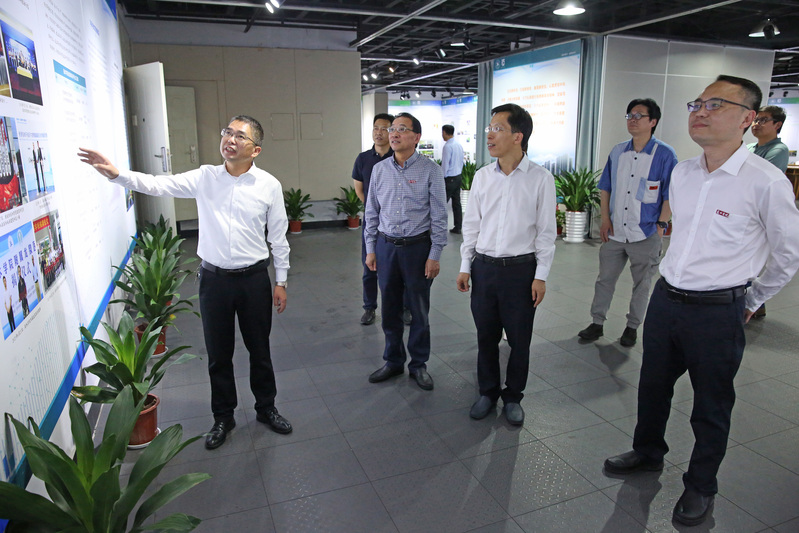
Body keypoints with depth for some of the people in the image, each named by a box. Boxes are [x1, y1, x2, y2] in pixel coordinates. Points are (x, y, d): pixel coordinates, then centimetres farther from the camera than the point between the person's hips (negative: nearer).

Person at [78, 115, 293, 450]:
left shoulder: (269, 185, -6)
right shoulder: (205, 177, -2)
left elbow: (278, 237, -1)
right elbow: (158, 185, -10)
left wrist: (281, 281, 1)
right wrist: (116, 174, -27)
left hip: (254, 278, -1)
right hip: (214, 278, 1)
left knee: (259, 349, 13)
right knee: (218, 353, 13)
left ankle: (266, 408, 36)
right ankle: (223, 417, 33)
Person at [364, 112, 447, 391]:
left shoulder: (430, 170, -6)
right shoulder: (380, 169, 5)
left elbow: (439, 216, -6)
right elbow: (372, 211, 10)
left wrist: (434, 255, -9)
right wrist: (370, 249, 7)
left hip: (417, 246, -3)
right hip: (386, 246, 4)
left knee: (419, 310, 7)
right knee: (390, 308, 12)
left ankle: (418, 364, 24)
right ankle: (393, 361, 30)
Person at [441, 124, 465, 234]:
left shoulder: (447, 146, -16)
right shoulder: (459, 145, 10)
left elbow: (445, 165, -17)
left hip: (449, 179, -9)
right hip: (458, 177, 9)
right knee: (457, 203, 11)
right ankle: (457, 227, 17)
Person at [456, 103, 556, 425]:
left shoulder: (540, 178, -6)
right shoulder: (482, 176, 4)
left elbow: (546, 230, -4)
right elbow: (471, 224, 8)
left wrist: (541, 275, -7)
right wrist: (465, 266, 6)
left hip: (521, 269, -3)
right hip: (484, 266, 3)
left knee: (519, 339, 9)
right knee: (486, 336, 13)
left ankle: (513, 396, 30)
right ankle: (488, 392, 33)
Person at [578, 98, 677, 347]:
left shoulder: (665, 154, -7)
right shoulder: (617, 151, 7)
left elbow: (670, 195, -6)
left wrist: (661, 226, -11)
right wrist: (605, 219, 3)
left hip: (646, 234, -4)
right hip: (614, 232, 4)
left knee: (641, 284, 10)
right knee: (604, 279, 10)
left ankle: (632, 327, 25)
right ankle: (597, 322, 23)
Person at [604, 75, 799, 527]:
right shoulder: (681, 174, 3)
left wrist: (750, 303, 6)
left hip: (718, 313, -5)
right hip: (666, 299, 6)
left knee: (712, 406, 13)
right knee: (653, 387, 21)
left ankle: (701, 487, 36)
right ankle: (648, 452, 46)